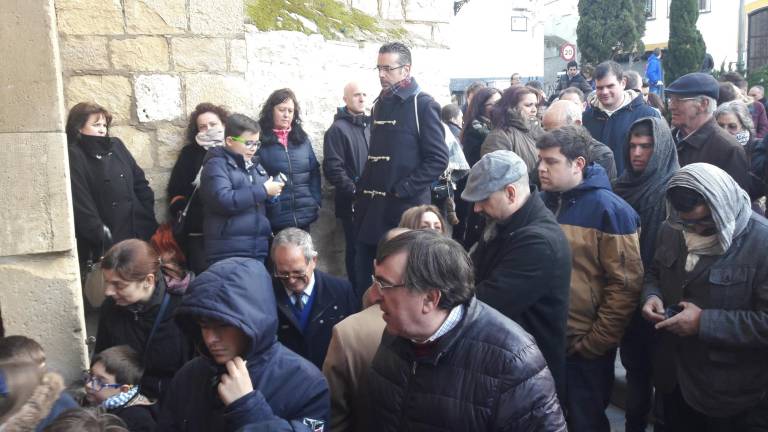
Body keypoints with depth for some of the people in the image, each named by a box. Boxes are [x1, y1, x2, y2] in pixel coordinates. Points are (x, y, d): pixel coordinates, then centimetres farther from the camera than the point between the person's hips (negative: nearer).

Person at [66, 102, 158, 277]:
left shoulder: (116, 146, 14)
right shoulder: (74, 156, -5)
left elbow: (139, 181, 14)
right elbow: (81, 203, -12)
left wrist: (149, 219, 6)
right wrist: (100, 235, -16)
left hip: (138, 230, 6)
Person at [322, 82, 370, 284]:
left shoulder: (371, 126, 15)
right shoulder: (338, 129, -4)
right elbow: (333, 168, -12)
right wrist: (355, 192, -17)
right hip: (353, 202, -5)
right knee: (356, 249, 1)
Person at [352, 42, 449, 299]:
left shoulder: (423, 105, -7)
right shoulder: (380, 104, 15)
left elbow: (438, 159, -12)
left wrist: (402, 190, -15)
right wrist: (364, 191, 11)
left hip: (405, 209, -7)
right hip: (371, 207, 7)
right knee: (363, 281, 11)